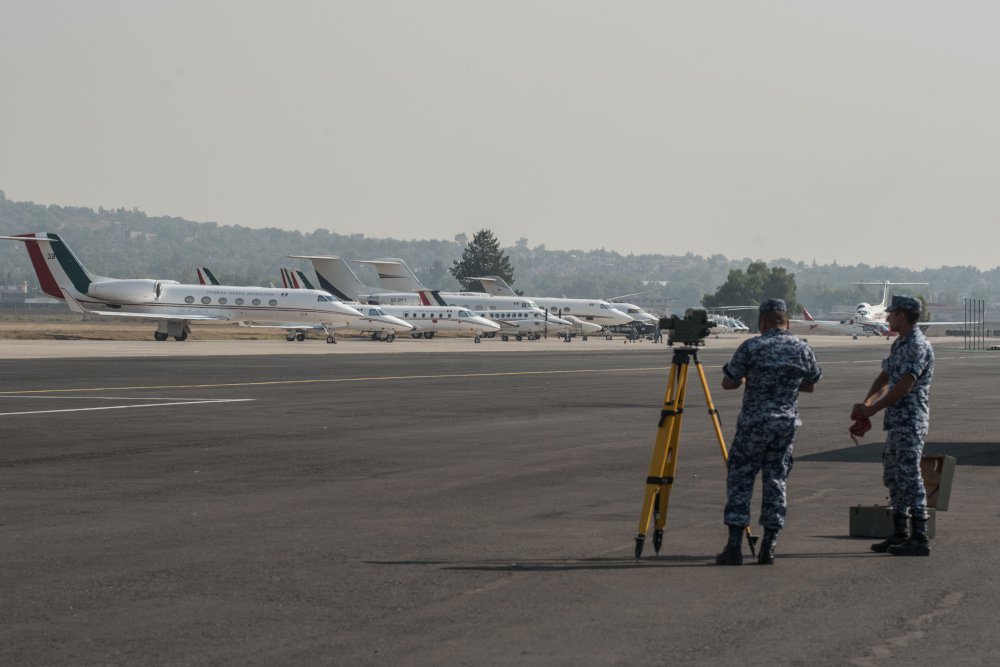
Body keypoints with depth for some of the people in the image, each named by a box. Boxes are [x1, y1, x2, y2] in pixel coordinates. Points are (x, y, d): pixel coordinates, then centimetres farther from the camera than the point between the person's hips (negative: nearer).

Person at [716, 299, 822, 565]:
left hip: (753, 423, -3)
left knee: (740, 479, 4)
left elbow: (728, 383, -2)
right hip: (787, 424, 3)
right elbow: (810, 385, 16)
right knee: (776, 480, 10)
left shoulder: (751, 348, -8)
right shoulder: (803, 349, 2)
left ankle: (735, 546, -2)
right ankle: (768, 548, 7)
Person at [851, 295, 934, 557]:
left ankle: (919, 538, -10)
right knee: (893, 476, 14)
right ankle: (900, 533, 21)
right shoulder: (899, 344, 16)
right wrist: (866, 403, -2)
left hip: (911, 422, -10)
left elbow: (904, 387, -21)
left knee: (909, 477, -10)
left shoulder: (918, 346, -15)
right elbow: (885, 378, 16)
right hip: (895, 421, 10)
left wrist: (872, 409, -16)